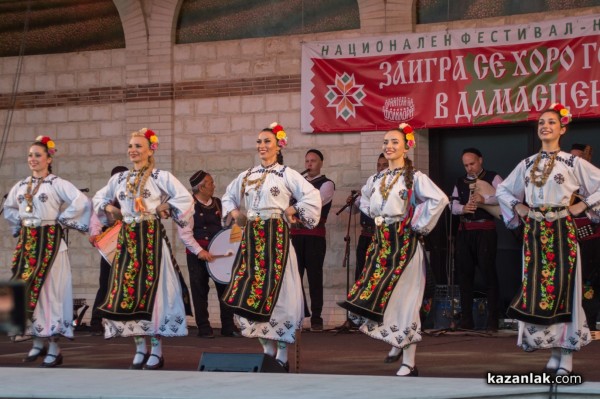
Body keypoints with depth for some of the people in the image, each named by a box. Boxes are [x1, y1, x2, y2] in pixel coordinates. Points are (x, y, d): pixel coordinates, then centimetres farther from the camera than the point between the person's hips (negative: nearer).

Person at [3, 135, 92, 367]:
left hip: (49, 242, -6)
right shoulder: (20, 186, 12)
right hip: (26, 242, 6)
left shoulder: (57, 184, -7)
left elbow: (82, 202, -19)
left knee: (49, 290, -6)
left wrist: (62, 220, -12)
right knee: (26, 290, 5)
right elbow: (8, 208, 28)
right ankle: (37, 343, 16)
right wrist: (19, 224, 12)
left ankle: (54, 349, -2)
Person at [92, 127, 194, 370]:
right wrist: (108, 207, 6)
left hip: (151, 239, -5)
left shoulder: (162, 177, -2)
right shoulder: (119, 179, 12)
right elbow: (99, 198, 25)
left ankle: (157, 351, 1)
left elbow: (185, 199, -6)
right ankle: (140, 349, 10)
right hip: (127, 239, 5)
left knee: (151, 289, -5)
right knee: (126, 291, 1)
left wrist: (164, 208, -8)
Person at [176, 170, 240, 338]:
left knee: (225, 287, 3)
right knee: (200, 291, 3)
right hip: (197, 253, -5)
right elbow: (184, 233, -12)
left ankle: (228, 327, 10)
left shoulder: (218, 203, 10)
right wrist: (199, 251, -19)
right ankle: (204, 328, 11)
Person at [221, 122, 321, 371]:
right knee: (251, 292, 3)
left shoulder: (286, 174, -1)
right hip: (251, 238, 6)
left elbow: (312, 196, -10)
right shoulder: (247, 175, 15)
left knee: (275, 292, -7)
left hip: (276, 237, -6)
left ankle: (282, 355, -1)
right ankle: (268, 350, 14)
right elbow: (228, 197, 28)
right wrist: (233, 212, 10)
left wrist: (292, 212, -8)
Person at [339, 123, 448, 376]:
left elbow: (440, 199, -21)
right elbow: (364, 201, 32)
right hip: (381, 243, 6)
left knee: (403, 299, -6)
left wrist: (420, 225, -15)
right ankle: (398, 341, 27)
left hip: (404, 243, -6)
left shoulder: (414, 177, -8)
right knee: (371, 297, 3)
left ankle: (409, 364, -1)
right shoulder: (376, 179, 12)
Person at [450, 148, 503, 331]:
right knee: (464, 274, 8)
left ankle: (492, 321, 2)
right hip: (464, 231, 6)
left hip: (485, 230, -6)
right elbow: (453, 206, 11)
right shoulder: (460, 181, 15)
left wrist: (484, 198, -28)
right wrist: (463, 208, -11)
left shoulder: (492, 178, -1)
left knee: (489, 274, -4)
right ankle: (466, 320, 15)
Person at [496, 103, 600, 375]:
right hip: (534, 232, 4)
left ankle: (567, 355, -2)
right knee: (536, 289, 2)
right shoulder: (527, 164, 12)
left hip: (561, 232, -4)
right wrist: (518, 207, 10)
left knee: (563, 288, -5)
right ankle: (554, 352, 11)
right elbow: (503, 190, 24)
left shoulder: (573, 163, -1)